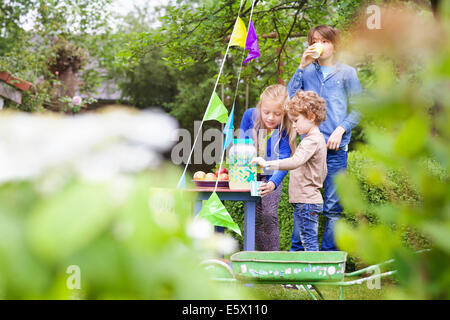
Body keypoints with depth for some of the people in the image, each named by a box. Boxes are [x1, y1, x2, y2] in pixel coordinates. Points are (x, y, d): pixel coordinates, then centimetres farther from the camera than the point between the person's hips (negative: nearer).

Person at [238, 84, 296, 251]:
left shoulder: (285, 130, -26)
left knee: (269, 215, -14)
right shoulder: (250, 115, -19)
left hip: (272, 176, -2)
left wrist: (272, 184, -50)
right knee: (256, 216, -2)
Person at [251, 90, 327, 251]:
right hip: (312, 199, 11)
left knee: (309, 242, -9)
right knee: (310, 242, 12)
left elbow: (295, 162, -34)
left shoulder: (311, 140, -16)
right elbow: (323, 172, 25)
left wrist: (267, 164, -34)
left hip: (306, 201, -11)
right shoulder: (318, 138, 18)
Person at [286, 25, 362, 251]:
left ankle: (328, 254, 9)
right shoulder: (307, 72, 11)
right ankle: (297, 251, 12)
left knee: (332, 206, 1)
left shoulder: (346, 73, 6)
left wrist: (341, 129, -9)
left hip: (336, 147, -2)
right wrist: (301, 67, -4)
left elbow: (357, 110, 6)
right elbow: (288, 98, -1)